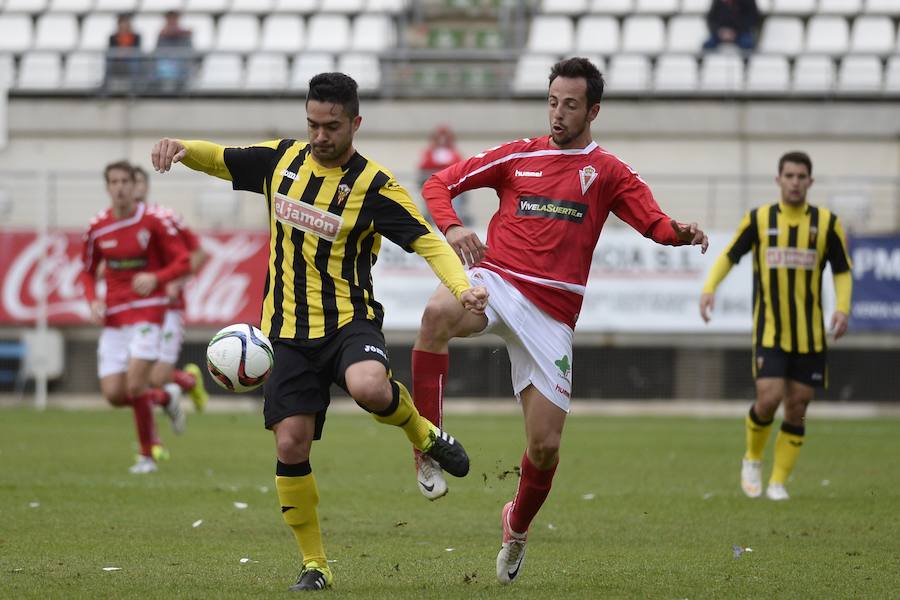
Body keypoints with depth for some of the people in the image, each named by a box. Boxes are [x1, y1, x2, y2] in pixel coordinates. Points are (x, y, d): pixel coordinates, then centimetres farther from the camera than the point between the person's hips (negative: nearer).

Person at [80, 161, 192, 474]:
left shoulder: (153, 222, -7)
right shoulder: (98, 228, 4)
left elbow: (183, 261, -4)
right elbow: (88, 271, 16)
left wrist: (156, 278, -22)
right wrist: (93, 301, -3)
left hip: (147, 310, -5)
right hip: (113, 317, 5)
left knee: (135, 383, -18)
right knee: (114, 395, -3)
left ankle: (148, 454, 1)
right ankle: (165, 398, 27)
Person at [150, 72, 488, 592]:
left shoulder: (373, 185, -9)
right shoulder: (282, 160, 5)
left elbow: (426, 240, -13)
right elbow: (220, 160, 18)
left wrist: (462, 287, -30)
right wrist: (182, 148, -3)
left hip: (349, 320, -4)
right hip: (290, 330, 4)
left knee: (369, 388, -36)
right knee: (291, 446, -5)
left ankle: (422, 432, -1)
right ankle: (315, 565, 9)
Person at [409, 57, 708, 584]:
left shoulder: (607, 172, 11)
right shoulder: (518, 156, 13)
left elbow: (656, 223, -1)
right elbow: (439, 183, 14)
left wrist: (681, 233, -26)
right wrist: (452, 227, -8)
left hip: (552, 312, 0)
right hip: (496, 280, 0)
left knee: (546, 445, -2)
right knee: (439, 313, -38)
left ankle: (518, 525, 32)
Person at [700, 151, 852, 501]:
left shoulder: (827, 223, 2)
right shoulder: (758, 219, 0)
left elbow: (842, 271, 9)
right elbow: (729, 256, 8)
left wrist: (842, 307, -8)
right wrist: (709, 288, -9)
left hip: (810, 334, 1)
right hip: (769, 331, -1)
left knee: (797, 408, 1)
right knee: (769, 399, -15)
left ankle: (778, 482, 13)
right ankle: (752, 459, 13)